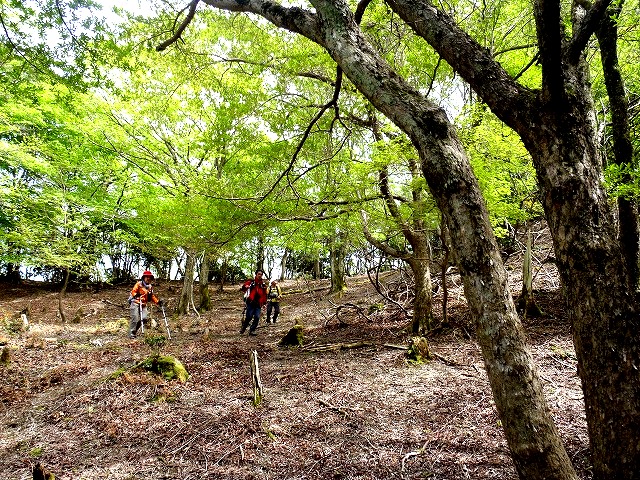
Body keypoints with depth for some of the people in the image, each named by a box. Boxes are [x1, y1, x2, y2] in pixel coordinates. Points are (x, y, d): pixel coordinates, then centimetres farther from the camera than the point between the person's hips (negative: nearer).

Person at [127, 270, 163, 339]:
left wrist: (158, 302, 2)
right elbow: (133, 291, -8)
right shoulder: (139, 284, -4)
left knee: (144, 318, -7)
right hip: (135, 303, -6)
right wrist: (136, 295, -29)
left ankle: (134, 330, 12)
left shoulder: (150, 287, 14)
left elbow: (152, 296, 14)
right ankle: (131, 334, -2)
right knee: (135, 318, -12)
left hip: (143, 304, 6)